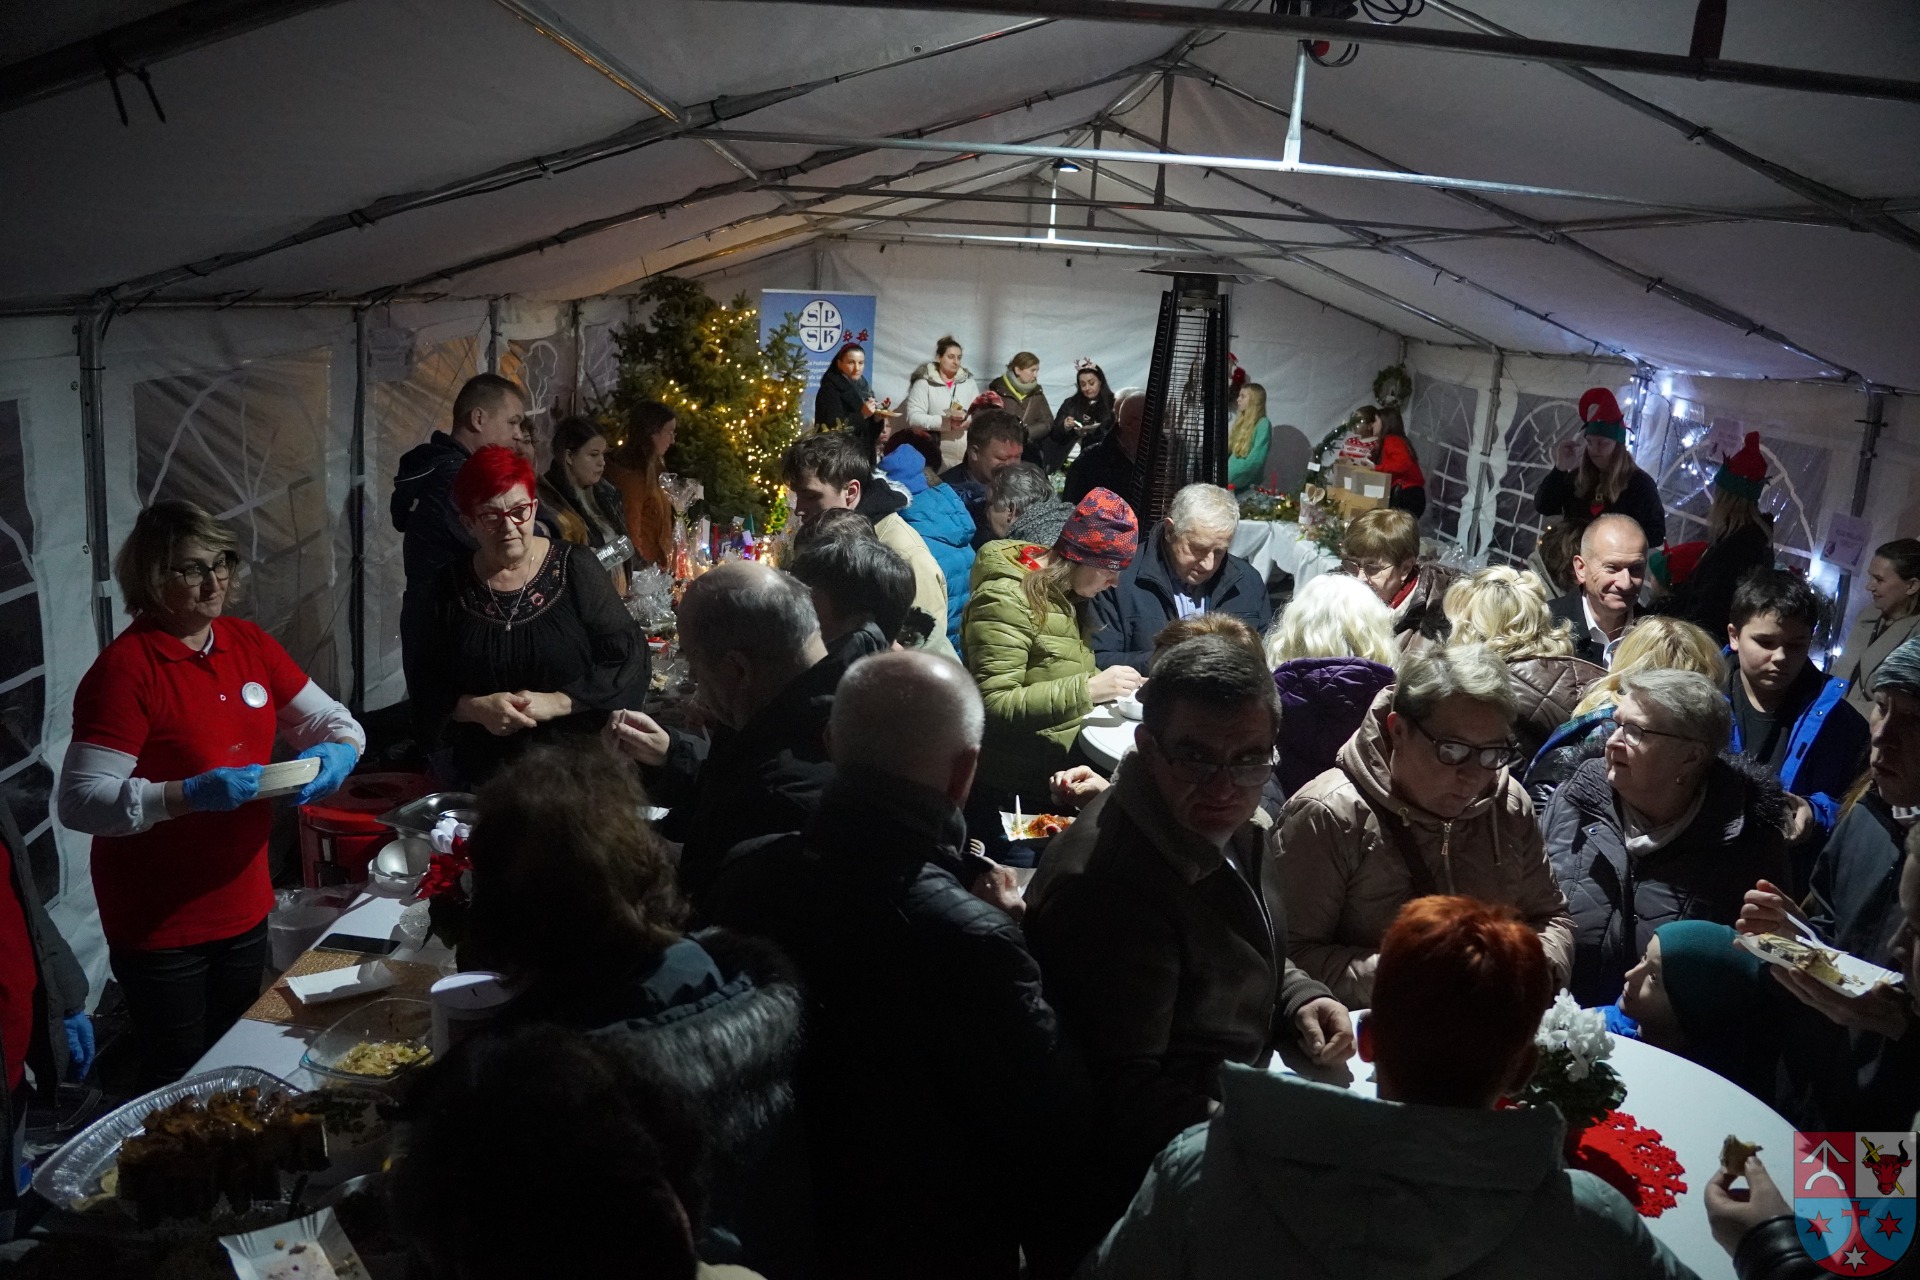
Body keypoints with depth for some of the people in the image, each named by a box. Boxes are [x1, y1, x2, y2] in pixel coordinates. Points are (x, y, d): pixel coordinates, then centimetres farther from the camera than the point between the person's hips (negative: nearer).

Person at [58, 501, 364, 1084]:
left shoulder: (247, 642, 2)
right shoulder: (125, 669, -19)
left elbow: (329, 719, 9)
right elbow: (79, 801, -22)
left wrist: (338, 750, -13)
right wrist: (191, 795, -32)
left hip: (244, 904, 6)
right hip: (159, 925, -6)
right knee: (178, 1086, 9)